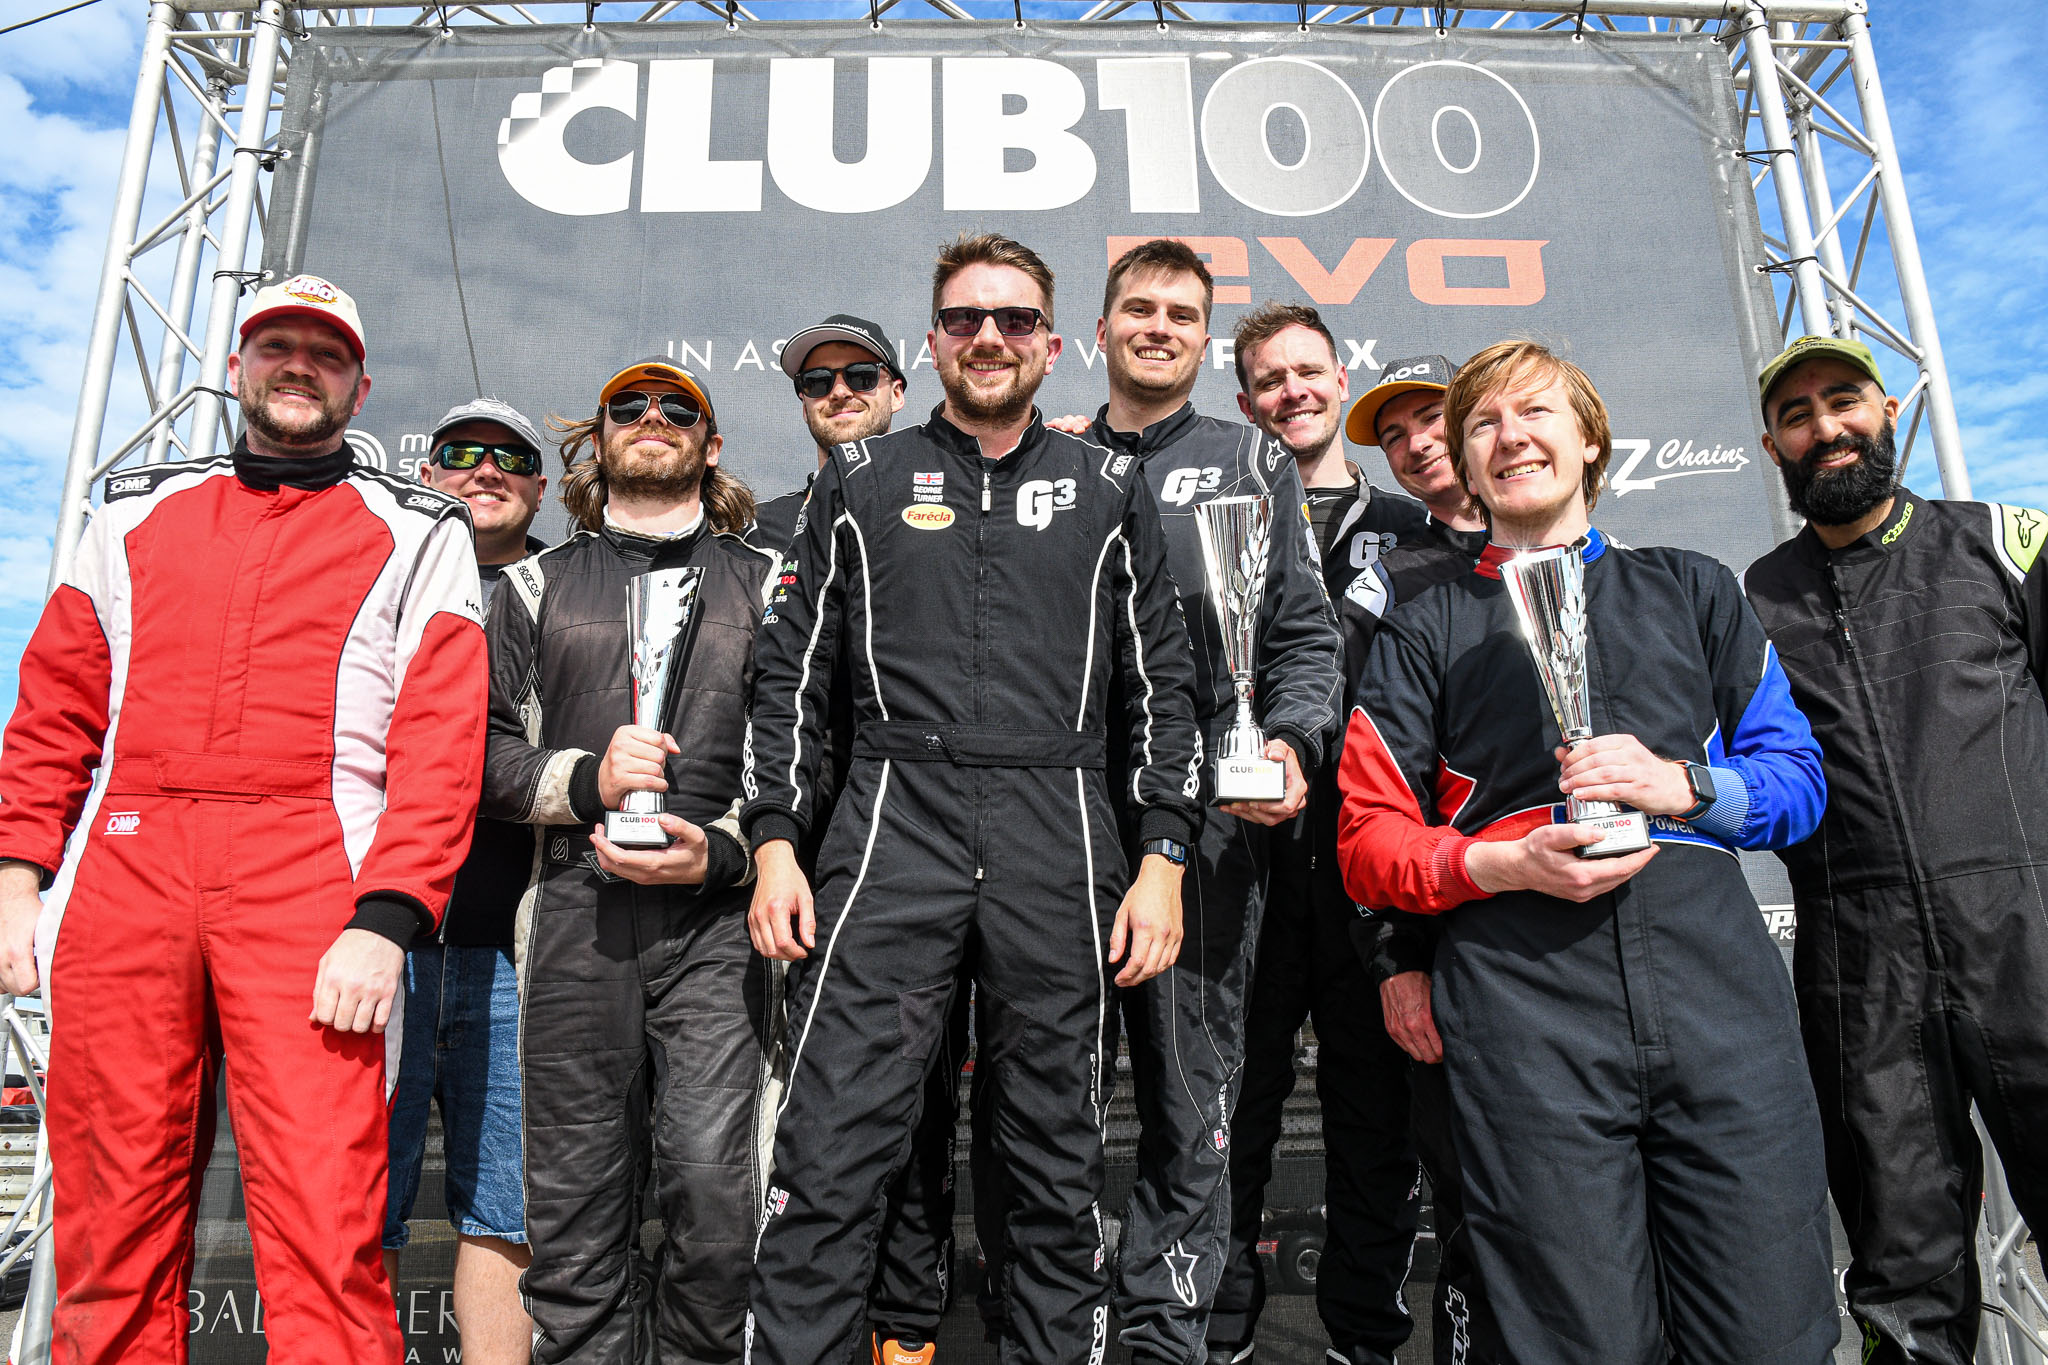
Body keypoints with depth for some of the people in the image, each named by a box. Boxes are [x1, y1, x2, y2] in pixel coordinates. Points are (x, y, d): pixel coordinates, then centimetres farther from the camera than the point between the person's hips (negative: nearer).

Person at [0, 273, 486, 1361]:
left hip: (310, 895, -3)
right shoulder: (136, 513, 22)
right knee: (112, 1228, 6)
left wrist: (383, 921, -11)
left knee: (326, 1245, -8)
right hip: (119, 877, 3)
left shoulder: (415, 535, 11)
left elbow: (441, 743, 0)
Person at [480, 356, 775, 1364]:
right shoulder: (537, 584, 20)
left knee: (713, 1178, -9)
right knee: (575, 1195, 3)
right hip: (580, 911, 2)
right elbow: (488, 754, 12)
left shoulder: (766, 580, 15)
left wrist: (721, 850, -7)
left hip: (718, 913, -1)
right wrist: (586, 781, -7)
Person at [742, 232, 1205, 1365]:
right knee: (831, 1155, -5)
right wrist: (775, 843, 1)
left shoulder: (1107, 492, 14)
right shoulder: (861, 481, 13)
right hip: (893, 822, 0)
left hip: (1059, 839, 1)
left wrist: (1162, 860, 2)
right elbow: (791, 673, 11)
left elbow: (1161, 682, 11)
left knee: (1058, 1167, 9)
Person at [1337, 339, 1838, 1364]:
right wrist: (1504, 866, -11)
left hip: (1715, 978, 2)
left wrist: (1680, 785, -4)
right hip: (1522, 1002, -2)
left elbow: (1798, 776, 18)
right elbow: (1369, 840, 8)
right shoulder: (1424, 631, 15)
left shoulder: (1693, 590, 22)